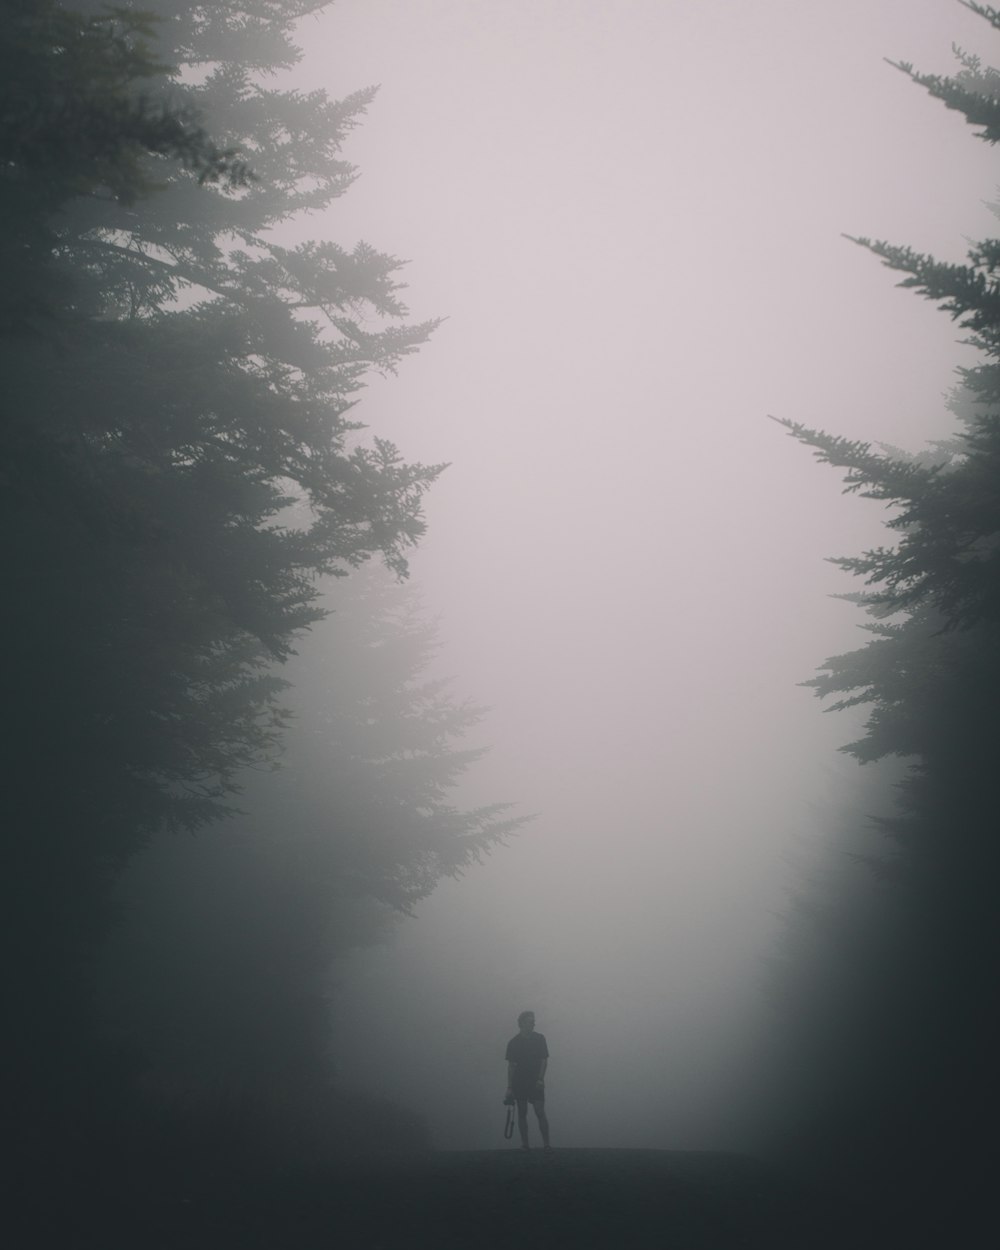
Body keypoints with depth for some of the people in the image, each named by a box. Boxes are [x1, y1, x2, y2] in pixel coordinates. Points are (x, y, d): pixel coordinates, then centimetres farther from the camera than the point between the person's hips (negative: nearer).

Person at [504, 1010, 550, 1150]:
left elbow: (544, 1060, 2)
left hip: (536, 1082, -1)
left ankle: (546, 1143, -5)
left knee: (540, 1112, -7)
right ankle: (524, 1143, 9)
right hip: (519, 1083, 1)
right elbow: (511, 1065, 3)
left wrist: (540, 1079, -10)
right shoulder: (513, 1043, 1)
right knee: (522, 1113, 3)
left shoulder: (539, 1039, 2)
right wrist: (509, 1087, 0)